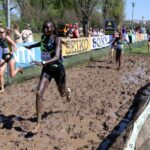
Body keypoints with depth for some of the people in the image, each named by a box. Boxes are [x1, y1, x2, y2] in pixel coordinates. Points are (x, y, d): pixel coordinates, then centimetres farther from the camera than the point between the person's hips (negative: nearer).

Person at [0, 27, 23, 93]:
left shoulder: (7, 38, -17)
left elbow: (15, 47, -20)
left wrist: (10, 54, -30)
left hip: (10, 57, -4)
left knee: (12, 75, 4)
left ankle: (18, 69, 35)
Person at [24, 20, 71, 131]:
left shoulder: (57, 39, -19)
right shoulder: (43, 37, -1)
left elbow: (57, 57, -33)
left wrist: (43, 63, -46)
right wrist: (31, 46, 34)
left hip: (58, 69, -4)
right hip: (46, 69, 4)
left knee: (63, 93, 18)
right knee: (39, 94, -13)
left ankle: (68, 91, 60)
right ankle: (39, 122, -5)